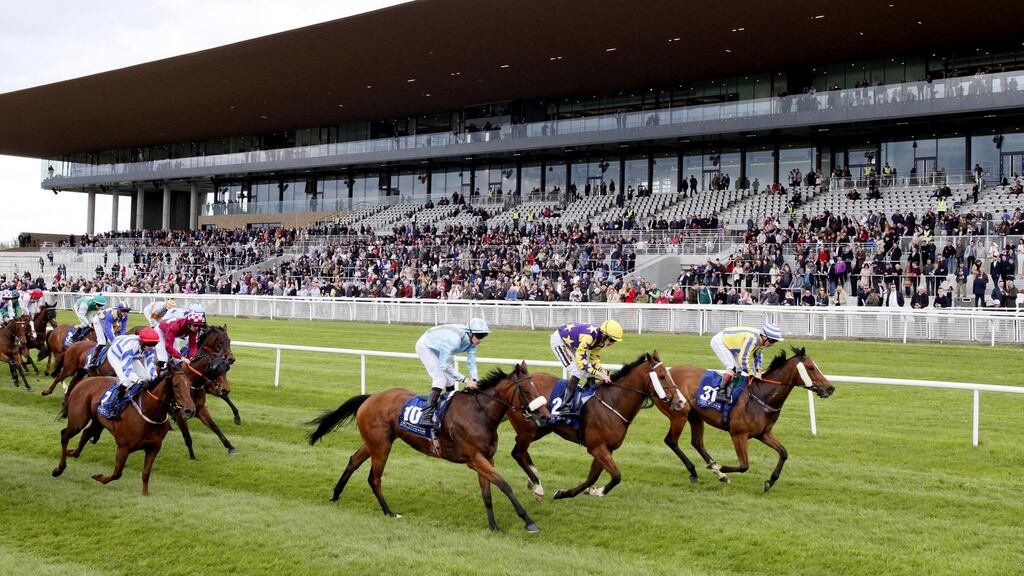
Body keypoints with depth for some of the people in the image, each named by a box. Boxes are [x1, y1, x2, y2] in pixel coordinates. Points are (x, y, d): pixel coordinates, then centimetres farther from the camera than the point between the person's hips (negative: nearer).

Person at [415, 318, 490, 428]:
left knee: (450, 380, 10)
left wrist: (475, 380, -28)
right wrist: (465, 380, -38)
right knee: (440, 379, -20)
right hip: (425, 347, -8)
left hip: (439, 348, 8)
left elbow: (471, 363, -12)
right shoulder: (454, 339, -41)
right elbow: (444, 365, -37)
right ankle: (426, 417, -24)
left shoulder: (472, 341, -17)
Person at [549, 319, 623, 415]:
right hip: (559, 341, -9)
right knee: (577, 372, -20)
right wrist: (600, 375, -37)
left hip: (572, 344, 9)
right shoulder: (589, 336, -38)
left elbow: (594, 359, -2)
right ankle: (563, 407, -17)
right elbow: (580, 362, -36)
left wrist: (604, 373, -18)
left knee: (589, 371, 3)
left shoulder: (602, 339, -12)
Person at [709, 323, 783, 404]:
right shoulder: (752, 339, -35)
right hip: (719, 342, -10)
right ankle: (721, 392, -21)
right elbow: (743, 358, -34)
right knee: (733, 367, -21)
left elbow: (757, 357, 7)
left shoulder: (761, 340, -6)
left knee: (739, 369, 5)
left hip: (729, 344, 10)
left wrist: (758, 371, -4)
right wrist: (754, 374, -27)